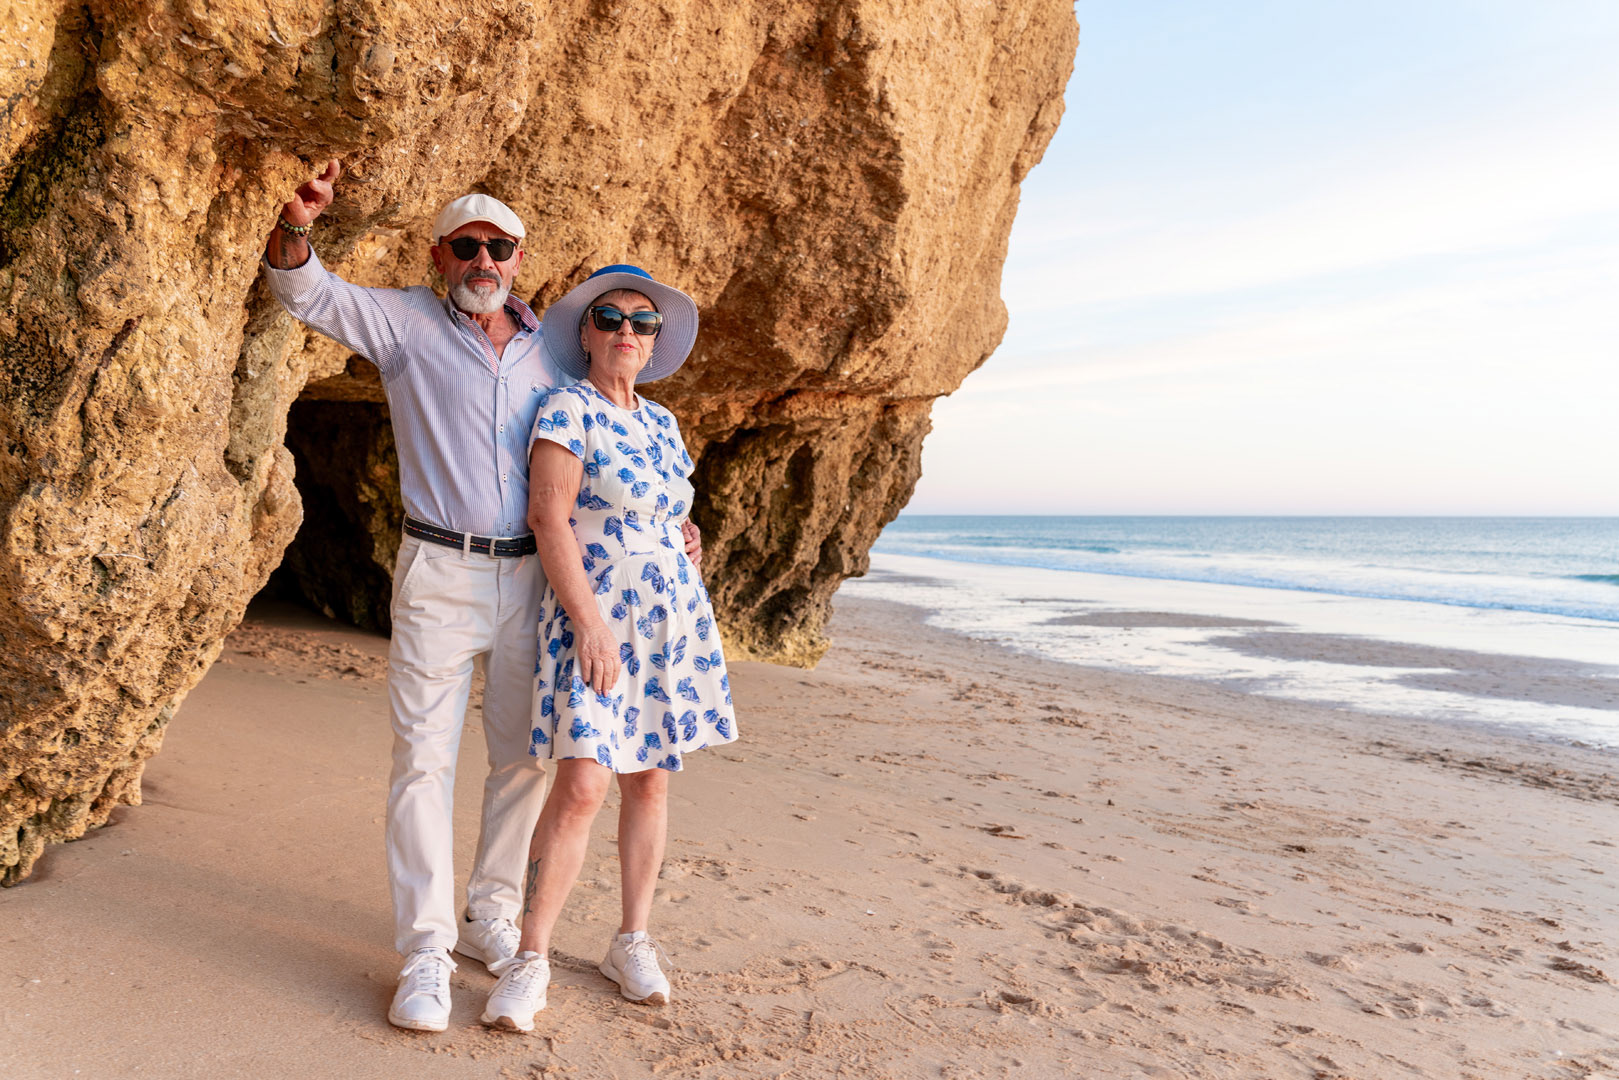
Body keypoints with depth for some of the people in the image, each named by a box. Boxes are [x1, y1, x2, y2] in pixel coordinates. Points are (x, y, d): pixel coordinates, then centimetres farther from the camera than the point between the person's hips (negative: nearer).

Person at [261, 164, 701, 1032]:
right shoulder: (406, 323, 4)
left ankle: (491, 918, 24)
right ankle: (425, 952, 5)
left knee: (523, 757, 8)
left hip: (530, 577, 3)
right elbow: (304, 292, -5)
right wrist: (298, 224, -27)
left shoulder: (551, 349, 11)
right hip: (438, 574, -3)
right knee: (425, 758, -3)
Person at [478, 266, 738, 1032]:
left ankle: (632, 943, 21)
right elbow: (548, 516, -16)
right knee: (582, 784, -14)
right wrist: (590, 621, -21)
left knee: (650, 780, 8)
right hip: (592, 614, -6)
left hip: (673, 616, 7)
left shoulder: (662, 424, 14)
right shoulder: (567, 408, -7)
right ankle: (531, 960, 0)